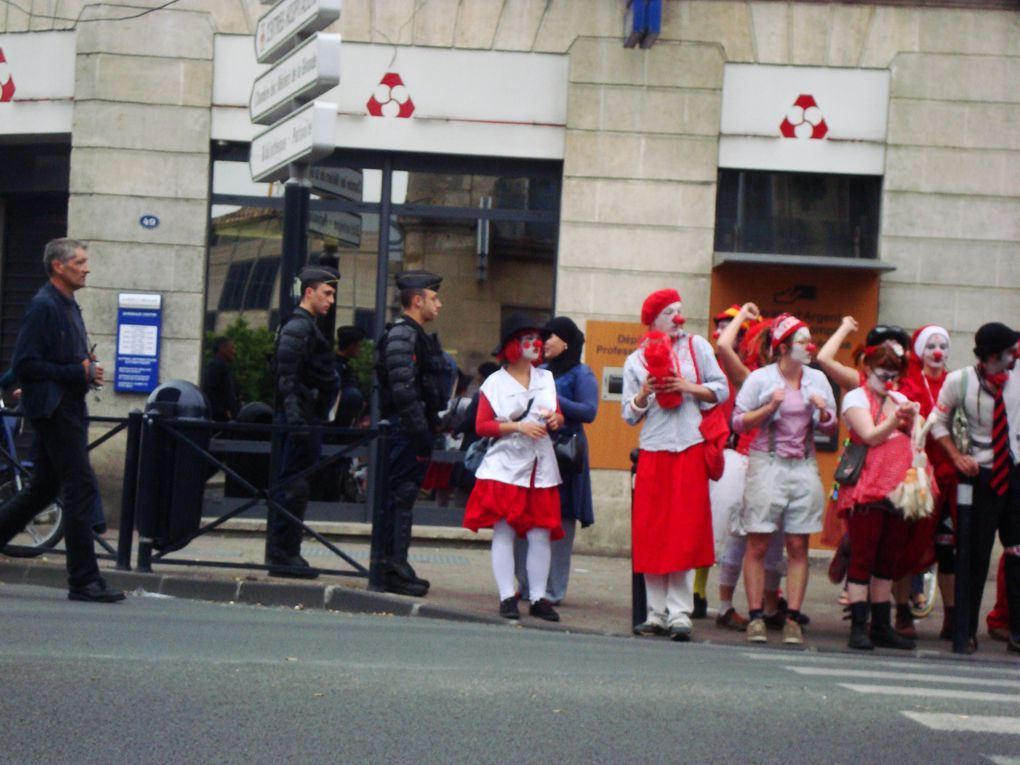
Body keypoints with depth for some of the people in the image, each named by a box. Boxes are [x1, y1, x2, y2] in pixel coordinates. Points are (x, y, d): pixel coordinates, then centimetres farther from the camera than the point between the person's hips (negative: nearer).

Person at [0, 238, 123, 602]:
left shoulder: (69, 306, 18)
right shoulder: (43, 306, -12)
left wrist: (87, 369, 6)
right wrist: (79, 372, -18)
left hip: (67, 408, 10)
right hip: (53, 408, -10)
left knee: (43, 489, 13)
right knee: (81, 487, -10)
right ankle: (84, 580, -8)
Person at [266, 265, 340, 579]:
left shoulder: (310, 327, 20)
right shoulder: (297, 327, -12)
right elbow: (287, 378, -19)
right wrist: (297, 421, -23)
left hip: (307, 420, 10)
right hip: (300, 420, -10)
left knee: (292, 487, 12)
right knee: (293, 487, -8)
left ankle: (285, 553, 16)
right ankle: (283, 554, -6)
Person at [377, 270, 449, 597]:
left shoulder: (416, 336, 20)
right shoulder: (402, 335, -13)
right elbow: (403, 389, -21)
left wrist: (431, 429, 19)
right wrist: (421, 433, -22)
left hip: (413, 432, 10)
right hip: (406, 431, -10)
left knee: (401, 497, 12)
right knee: (401, 497, -8)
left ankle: (396, 567, 16)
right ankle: (395, 570, -7)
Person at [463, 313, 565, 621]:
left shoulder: (546, 378, 14)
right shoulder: (495, 383, 1)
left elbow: (558, 415, 21)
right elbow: (482, 426, -4)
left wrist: (556, 419, -2)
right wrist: (518, 426, -14)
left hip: (540, 468, 3)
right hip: (505, 467, -3)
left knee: (540, 535, -1)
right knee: (503, 532, -5)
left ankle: (538, 597, 4)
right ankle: (507, 597, -2)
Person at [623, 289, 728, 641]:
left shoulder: (697, 346, 9)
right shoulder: (636, 361, 11)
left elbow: (722, 390, 7)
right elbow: (630, 415, 10)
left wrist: (690, 388, -8)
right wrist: (644, 394, -8)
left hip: (690, 449, -1)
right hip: (653, 453, 1)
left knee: (684, 534, -6)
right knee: (651, 534, 0)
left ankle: (679, 614, -6)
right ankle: (657, 613, 6)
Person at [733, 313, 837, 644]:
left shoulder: (817, 379, 12)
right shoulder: (760, 378, 0)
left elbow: (831, 428, 15)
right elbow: (738, 422, -2)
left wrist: (824, 413, -5)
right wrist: (769, 408, -14)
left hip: (803, 467, 4)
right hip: (767, 465, -3)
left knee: (798, 546, 0)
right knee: (758, 545, -5)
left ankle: (792, 618, 2)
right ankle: (756, 617, -2)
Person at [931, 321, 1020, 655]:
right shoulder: (959, 381, -7)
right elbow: (939, 421, 7)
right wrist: (957, 457, -3)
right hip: (982, 476, -2)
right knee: (975, 555, 0)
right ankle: (966, 631, 10)